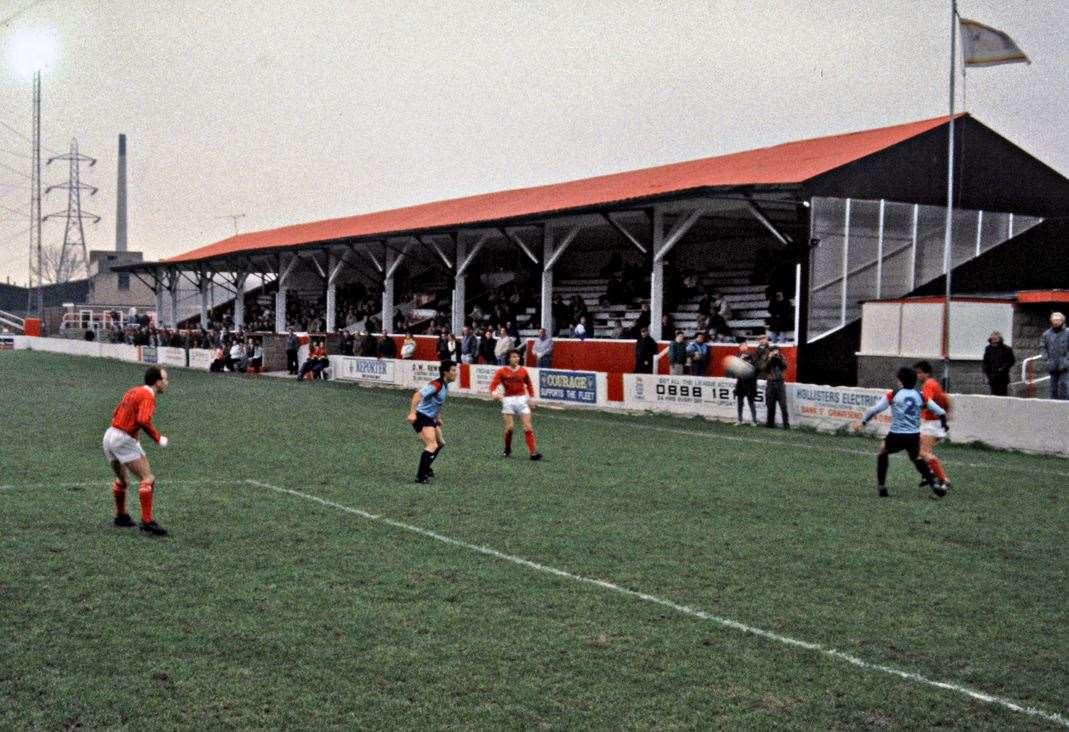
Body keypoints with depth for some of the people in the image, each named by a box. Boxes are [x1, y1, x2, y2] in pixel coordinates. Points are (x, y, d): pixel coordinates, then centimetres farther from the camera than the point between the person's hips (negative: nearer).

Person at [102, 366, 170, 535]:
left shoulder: (133, 391, 15)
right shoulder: (148, 396, -12)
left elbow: (115, 414, 22)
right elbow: (143, 421, -27)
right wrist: (158, 438, -17)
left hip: (109, 435, 10)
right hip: (124, 439, -10)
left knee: (121, 479, 26)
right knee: (147, 479, -10)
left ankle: (121, 516, 38)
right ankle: (146, 521, -16)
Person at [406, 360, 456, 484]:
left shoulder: (445, 386, 10)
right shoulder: (436, 385, -21)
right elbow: (418, 395, -30)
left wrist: (438, 417, 26)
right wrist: (412, 413, -38)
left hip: (430, 418, 11)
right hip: (421, 417, -11)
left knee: (440, 443, 23)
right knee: (432, 446, -22)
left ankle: (425, 468, 37)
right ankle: (420, 476, -19)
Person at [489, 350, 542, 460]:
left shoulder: (523, 371, 7)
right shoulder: (502, 371, -1)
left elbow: (529, 385, 20)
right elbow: (493, 384, -11)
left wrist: (531, 397, 10)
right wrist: (493, 393, -31)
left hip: (522, 399, 2)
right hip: (508, 400, -2)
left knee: (528, 427, -6)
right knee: (509, 428, -5)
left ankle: (532, 452, -7)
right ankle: (507, 450, 18)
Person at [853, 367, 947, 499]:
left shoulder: (893, 395, -2)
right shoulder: (920, 396, 5)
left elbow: (875, 409, -2)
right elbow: (940, 412, 9)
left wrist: (863, 421, 13)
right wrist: (944, 423, 29)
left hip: (896, 436, -3)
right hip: (914, 436, 3)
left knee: (882, 453, 25)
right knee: (916, 458, 29)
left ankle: (881, 487, 21)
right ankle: (933, 484, 14)